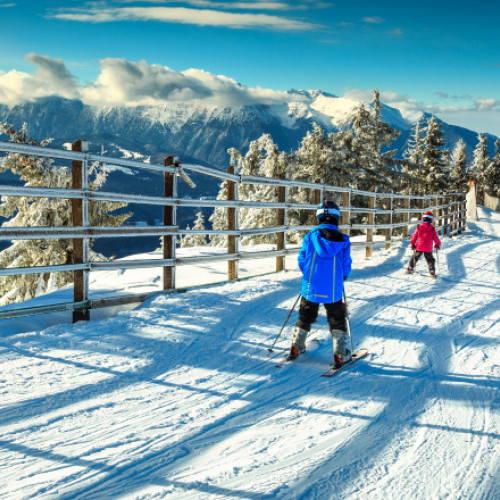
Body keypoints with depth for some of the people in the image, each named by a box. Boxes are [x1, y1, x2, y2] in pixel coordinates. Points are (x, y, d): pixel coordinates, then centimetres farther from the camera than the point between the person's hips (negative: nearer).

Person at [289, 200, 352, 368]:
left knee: (305, 316, 18)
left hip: (311, 288, 1)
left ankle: (296, 347, 24)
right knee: (337, 320, 12)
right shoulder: (343, 240, -7)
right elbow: (346, 265, -2)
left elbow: (301, 260, -1)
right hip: (333, 291, -1)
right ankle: (340, 354, 10)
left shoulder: (310, 236, -8)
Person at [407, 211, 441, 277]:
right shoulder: (432, 228, -7)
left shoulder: (419, 227, -3)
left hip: (419, 247, 2)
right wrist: (438, 244, 14)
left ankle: (409, 269, 22)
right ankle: (432, 273, 4)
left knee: (414, 257, 19)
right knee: (430, 260, 10)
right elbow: (435, 238, -4)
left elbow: (414, 236, 2)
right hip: (428, 248, -1)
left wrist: (412, 244, 15)